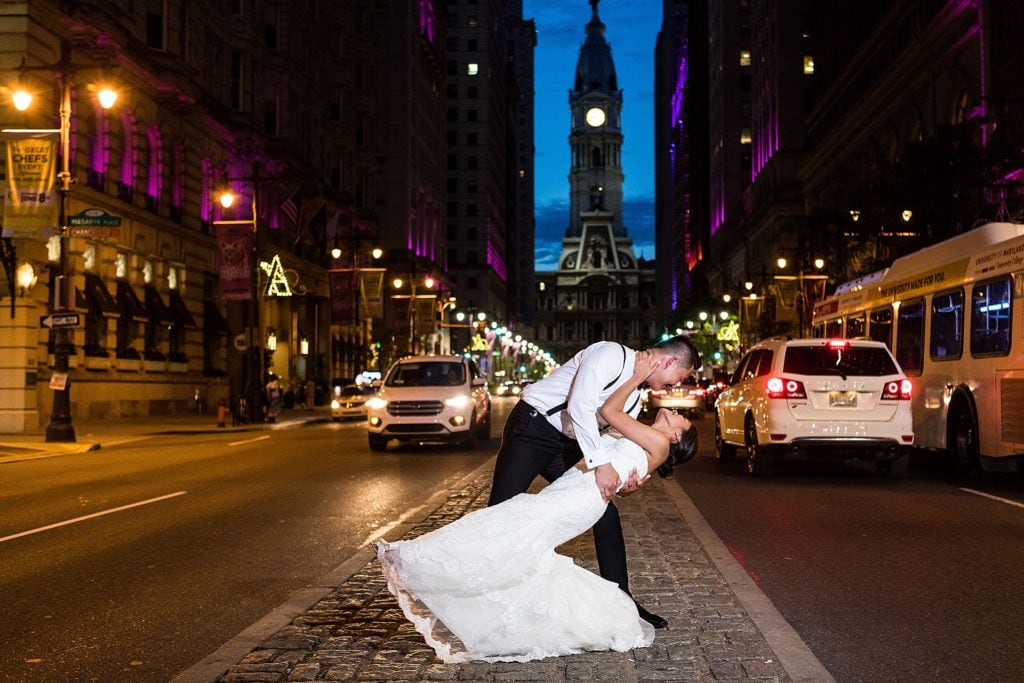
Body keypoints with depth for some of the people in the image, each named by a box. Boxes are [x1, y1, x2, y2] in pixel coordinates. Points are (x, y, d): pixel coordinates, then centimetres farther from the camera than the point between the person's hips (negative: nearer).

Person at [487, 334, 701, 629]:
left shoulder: (634, 399, 10)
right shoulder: (612, 354, -17)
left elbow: (614, 447, 12)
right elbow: (580, 405, -28)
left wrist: (623, 480, -10)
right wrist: (601, 464, -31)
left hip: (566, 445, 9)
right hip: (532, 429, -9)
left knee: (606, 514, 5)